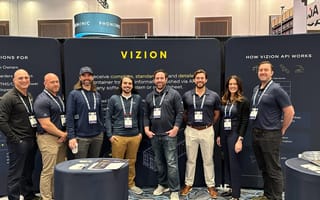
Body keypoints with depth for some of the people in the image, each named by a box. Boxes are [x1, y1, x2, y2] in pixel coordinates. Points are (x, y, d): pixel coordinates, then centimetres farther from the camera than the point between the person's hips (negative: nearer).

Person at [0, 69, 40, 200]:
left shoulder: (29, 96, 12)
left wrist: (35, 135, 8)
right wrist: (14, 139, -15)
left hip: (31, 140, 7)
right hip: (18, 142, -7)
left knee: (28, 171, 18)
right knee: (16, 174, 2)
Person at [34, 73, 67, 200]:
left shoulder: (58, 98, 15)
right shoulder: (42, 100, -12)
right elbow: (46, 124, -18)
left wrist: (65, 134, 2)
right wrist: (63, 134, -11)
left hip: (61, 137, 8)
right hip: (48, 138, -8)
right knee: (48, 171, -2)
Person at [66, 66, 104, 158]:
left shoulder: (97, 95, 10)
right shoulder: (74, 94, -4)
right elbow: (69, 117, -9)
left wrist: (102, 130, 10)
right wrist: (71, 137, -14)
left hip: (97, 136, 4)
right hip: (81, 137, -4)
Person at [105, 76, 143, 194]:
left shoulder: (137, 98, 7)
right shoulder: (114, 99, 2)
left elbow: (140, 116, 12)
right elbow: (108, 118, 1)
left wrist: (141, 132, 9)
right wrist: (110, 135, -6)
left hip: (134, 136, 2)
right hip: (118, 136, -1)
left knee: (131, 162, 11)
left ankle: (131, 184, 26)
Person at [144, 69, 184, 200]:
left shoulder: (174, 94, -2)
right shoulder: (149, 97, 12)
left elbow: (180, 113, -5)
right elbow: (146, 115, 13)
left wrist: (175, 128, -13)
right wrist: (146, 129, 2)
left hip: (169, 134, -5)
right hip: (154, 135, 5)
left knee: (171, 163, -4)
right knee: (159, 162, 15)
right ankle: (162, 184, 31)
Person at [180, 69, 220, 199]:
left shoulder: (214, 96, 0)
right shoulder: (186, 95, 2)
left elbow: (217, 114, 10)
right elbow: (184, 113, 12)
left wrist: (209, 124, 9)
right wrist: (190, 123, 7)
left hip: (207, 131, -1)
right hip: (191, 131, 1)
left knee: (208, 160, 9)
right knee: (190, 159, 11)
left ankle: (211, 185, 22)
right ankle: (188, 184, 24)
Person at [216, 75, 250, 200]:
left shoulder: (243, 101, -6)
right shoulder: (223, 100, 10)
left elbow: (244, 121, -11)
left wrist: (240, 139, -17)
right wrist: (218, 135, 11)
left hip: (234, 134, -6)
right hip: (224, 134, 6)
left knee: (234, 163, -2)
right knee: (227, 162, 11)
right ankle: (231, 188, 24)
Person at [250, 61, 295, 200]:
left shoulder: (276, 89, -11)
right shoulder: (256, 89, 11)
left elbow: (290, 111, -12)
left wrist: (281, 130, -6)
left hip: (270, 135, -7)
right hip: (256, 134, 7)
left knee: (273, 169, 2)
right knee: (263, 168, 17)